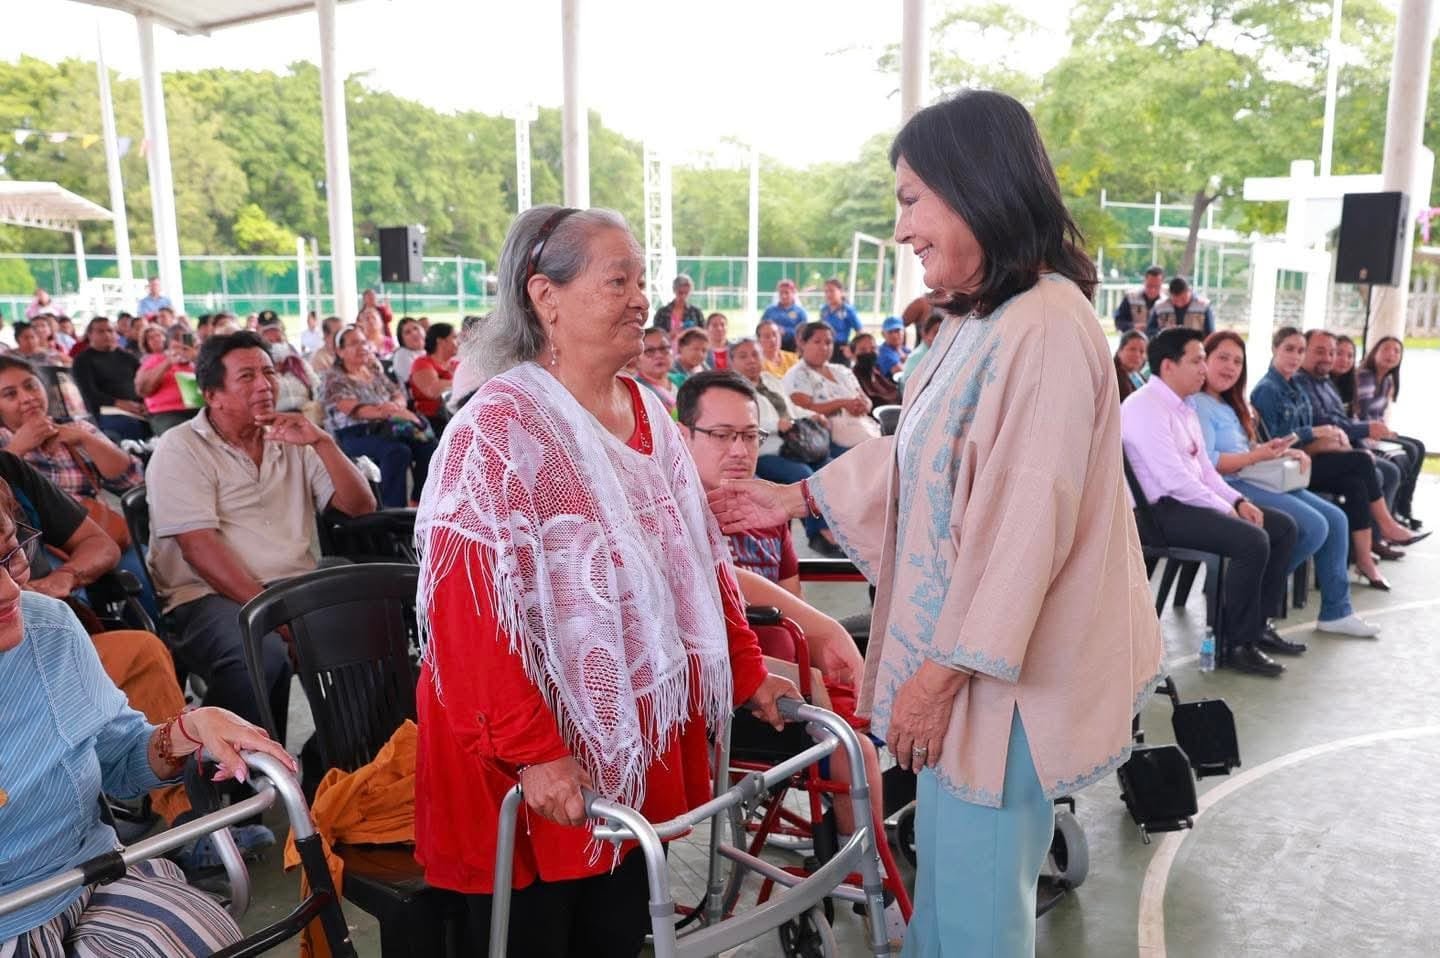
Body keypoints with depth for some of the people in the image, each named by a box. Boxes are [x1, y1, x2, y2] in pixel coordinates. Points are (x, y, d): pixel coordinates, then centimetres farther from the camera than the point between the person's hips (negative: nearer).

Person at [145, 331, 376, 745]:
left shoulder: (293, 444, 18)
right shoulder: (180, 448, 2)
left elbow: (361, 506, 11)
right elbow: (200, 547, -11)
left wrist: (322, 442, -3)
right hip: (212, 596, -5)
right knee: (261, 655, -37)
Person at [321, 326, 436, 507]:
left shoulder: (375, 371, 22)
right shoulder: (334, 379, 1)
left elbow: (398, 394, 14)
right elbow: (353, 410, -14)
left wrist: (395, 405, -12)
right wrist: (390, 412, -28)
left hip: (385, 428, 6)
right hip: (355, 434, -6)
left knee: (426, 443, -22)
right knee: (397, 451, -34)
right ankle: (394, 511, -31)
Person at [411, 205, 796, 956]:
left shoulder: (649, 414, 6)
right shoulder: (500, 427, -17)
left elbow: (698, 555, 13)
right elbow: (468, 608, -22)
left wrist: (745, 670, 12)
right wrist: (530, 750, -25)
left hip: (636, 734, 7)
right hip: (527, 753, -6)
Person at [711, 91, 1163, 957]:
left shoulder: (1047, 329, -24)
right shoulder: (979, 323, 10)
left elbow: (1028, 525, -26)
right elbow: (917, 458, 17)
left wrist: (948, 666, -20)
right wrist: (798, 499, 18)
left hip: (999, 670, -9)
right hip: (965, 650, 9)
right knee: (950, 877, 24)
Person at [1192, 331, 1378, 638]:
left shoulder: (1227, 404, 21)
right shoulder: (1197, 404, -12)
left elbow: (1245, 449, 20)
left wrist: (1284, 452, 2)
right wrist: (1257, 456, -20)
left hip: (1257, 480, 11)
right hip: (1230, 486, -11)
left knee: (1335, 519, 6)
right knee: (1314, 527, -20)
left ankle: (1336, 611, 13)